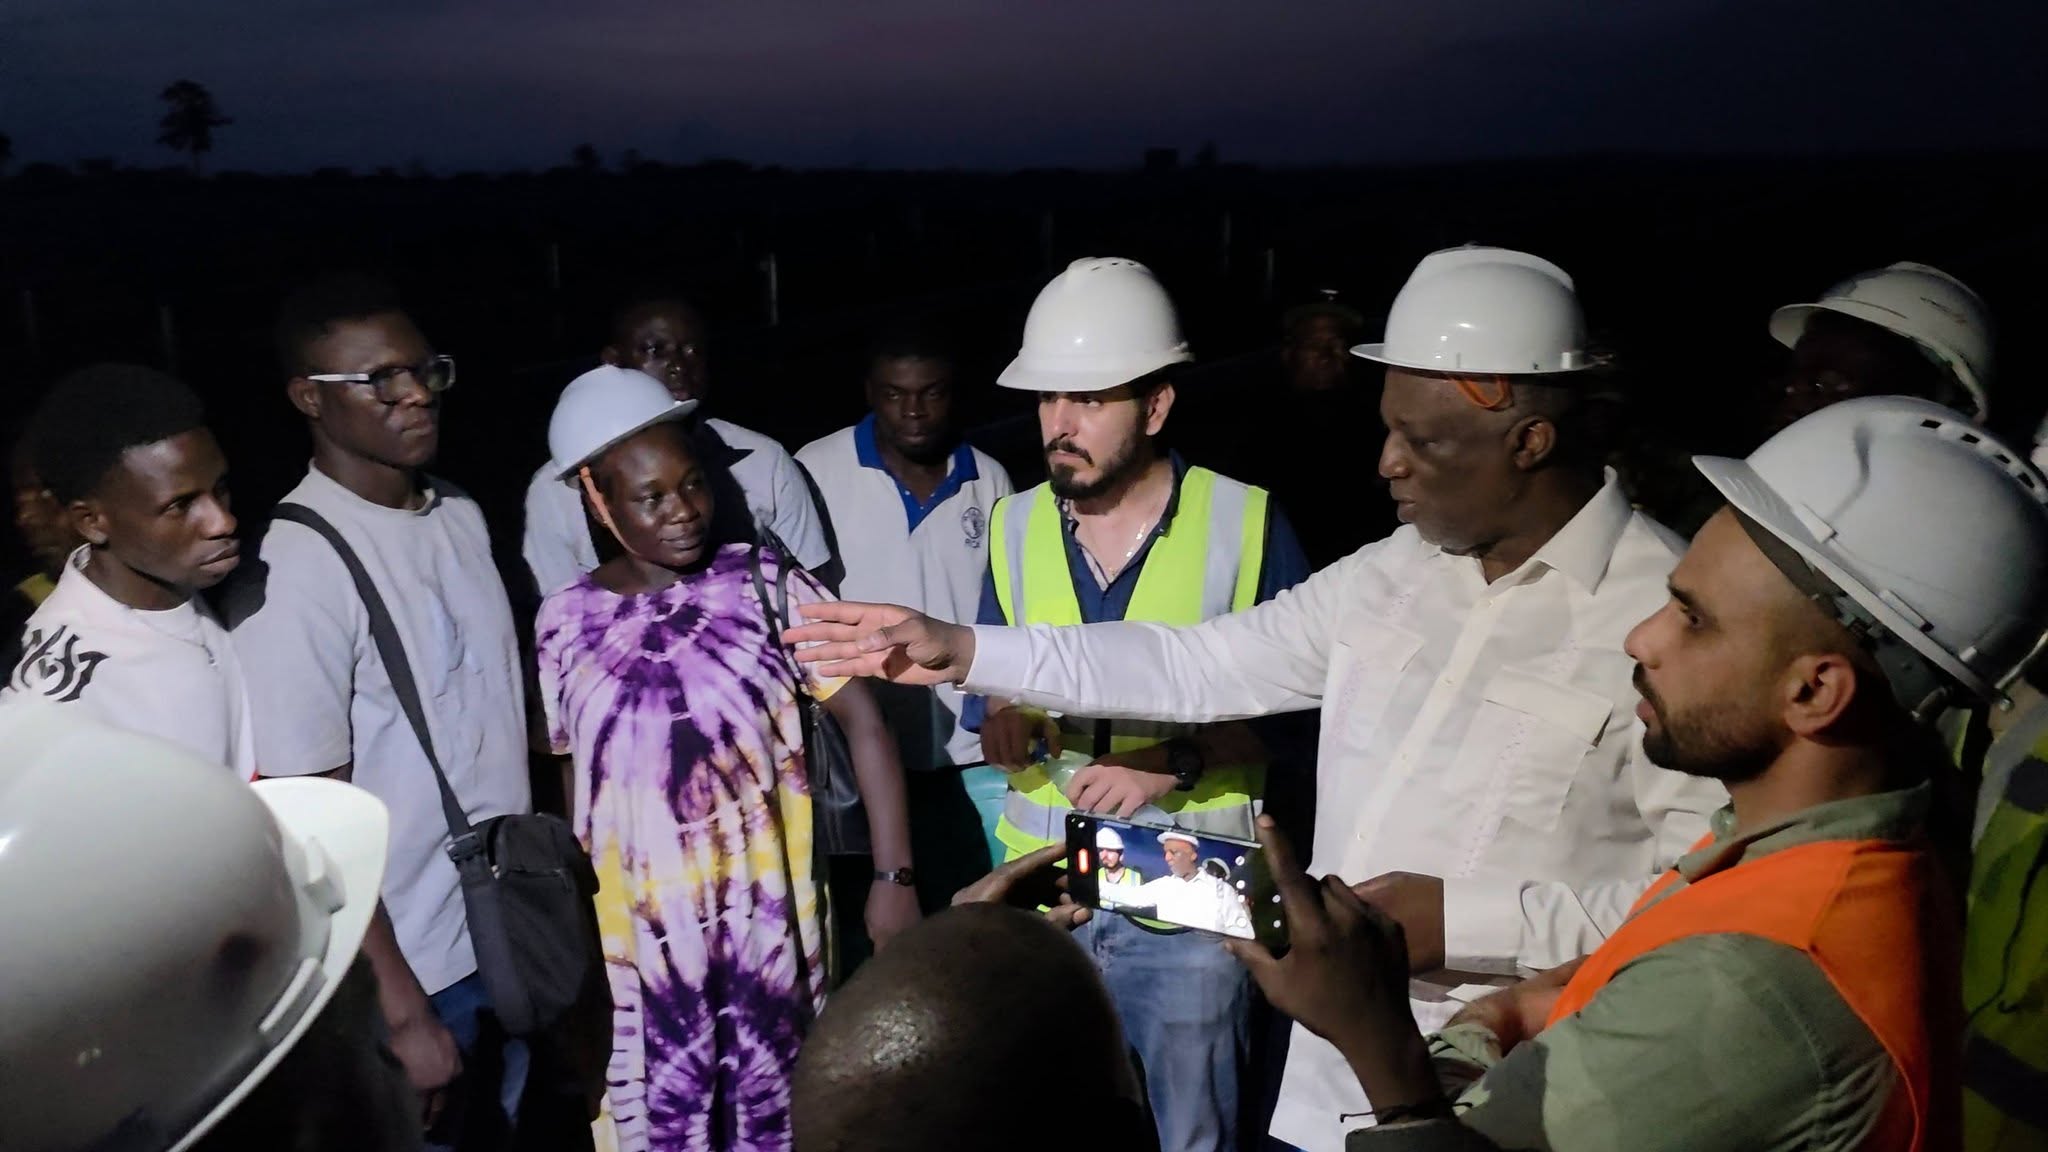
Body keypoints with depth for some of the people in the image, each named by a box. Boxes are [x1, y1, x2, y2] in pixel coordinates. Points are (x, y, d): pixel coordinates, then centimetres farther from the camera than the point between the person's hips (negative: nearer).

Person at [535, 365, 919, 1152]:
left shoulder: (762, 582, -7)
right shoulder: (567, 622, -1)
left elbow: (862, 717, -7)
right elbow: (575, 775, 8)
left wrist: (893, 874, -12)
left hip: (766, 911, -1)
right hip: (638, 929, 1)